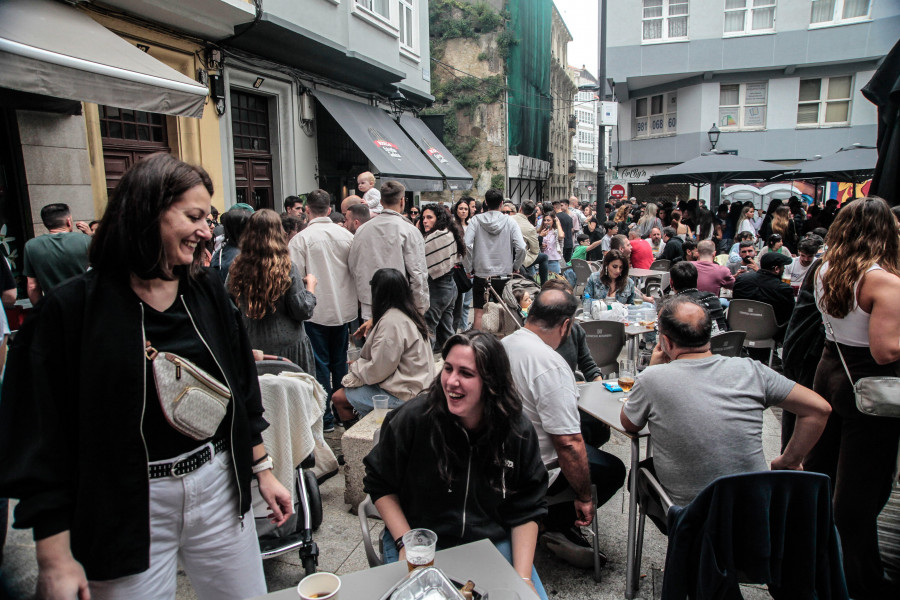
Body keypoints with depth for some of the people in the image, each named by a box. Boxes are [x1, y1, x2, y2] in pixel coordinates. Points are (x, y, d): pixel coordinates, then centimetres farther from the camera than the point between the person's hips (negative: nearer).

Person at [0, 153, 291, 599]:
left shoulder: (207, 291, 2)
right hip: (126, 508, -4)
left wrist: (263, 471, 9)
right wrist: (55, 558, -9)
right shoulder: (73, 309, -11)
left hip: (218, 486, 4)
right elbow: (41, 439, -9)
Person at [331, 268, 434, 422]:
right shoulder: (409, 314, 7)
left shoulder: (391, 322, -22)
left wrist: (356, 366, -1)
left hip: (402, 394, -9)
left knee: (338, 398, -3)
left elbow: (378, 370, -18)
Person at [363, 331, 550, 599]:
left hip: (493, 543, 2)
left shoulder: (518, 432, -10)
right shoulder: (414, 418, -17)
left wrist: (523, 577, -10)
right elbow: (379, 484, -4)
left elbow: (526, 510, -1)